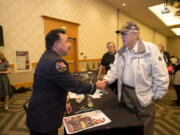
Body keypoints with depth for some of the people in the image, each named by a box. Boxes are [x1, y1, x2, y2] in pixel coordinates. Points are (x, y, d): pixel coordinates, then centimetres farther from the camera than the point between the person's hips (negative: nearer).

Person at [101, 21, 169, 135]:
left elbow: (161, 76, -13)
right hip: (125, 92, 5)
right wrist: (106, 80, -10)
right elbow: (115, 70, 7)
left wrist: (155, 96, -9)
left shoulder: (150, 49, -15)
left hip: (143, 96, -4)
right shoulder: (120, 52, 3)